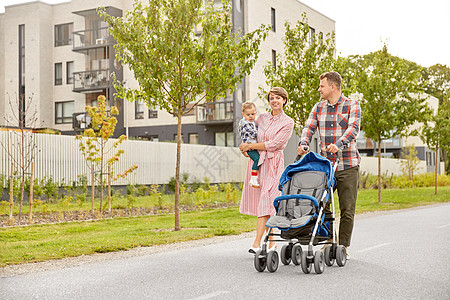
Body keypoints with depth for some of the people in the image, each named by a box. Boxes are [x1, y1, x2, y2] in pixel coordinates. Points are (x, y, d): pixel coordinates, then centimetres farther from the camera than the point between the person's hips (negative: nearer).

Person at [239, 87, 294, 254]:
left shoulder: (288, 123, -2)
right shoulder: (262, 118, 13)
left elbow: (273, 144, -10)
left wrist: (250, 146, -8)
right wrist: (245, 148, 5)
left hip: (273, 163, -5)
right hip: (257, 162, 5)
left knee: (266, 202, -13)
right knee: (260, 201, 4)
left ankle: (257, 243, -18)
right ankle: (271, 242, 15)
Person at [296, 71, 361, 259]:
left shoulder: (352, 106, -1)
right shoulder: (319, 107, 12)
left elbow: (353, 129, -16)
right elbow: (309, 127, 2)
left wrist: (339, 144, -33)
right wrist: (304, 143, -19)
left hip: (347, 166, -3)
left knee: (347, 209, 2)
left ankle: (343, 246, 13)